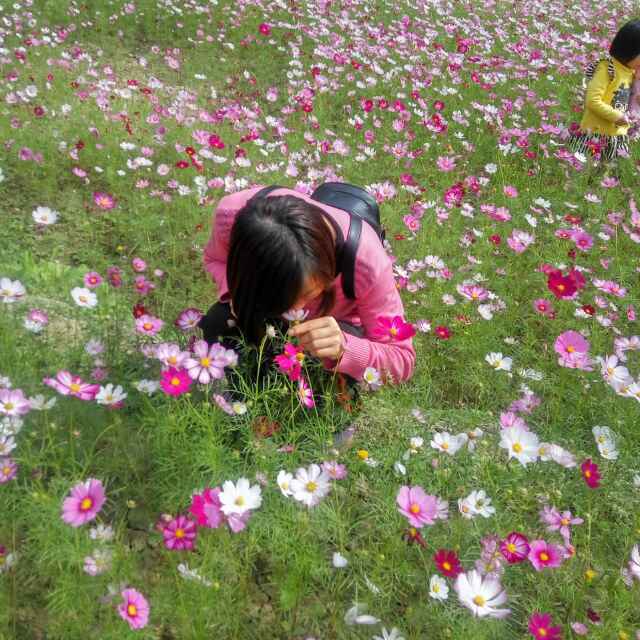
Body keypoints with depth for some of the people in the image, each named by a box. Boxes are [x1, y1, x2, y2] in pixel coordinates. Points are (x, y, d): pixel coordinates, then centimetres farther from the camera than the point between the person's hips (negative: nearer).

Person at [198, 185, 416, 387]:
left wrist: (343, 349, -48)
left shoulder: (367, 261, -40)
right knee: (213, 329, -24)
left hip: (338, 325, -2)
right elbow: (215, 259, -6)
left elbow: (402, 361, -27)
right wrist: (238, 292, -29)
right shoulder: (231, 215, -35)